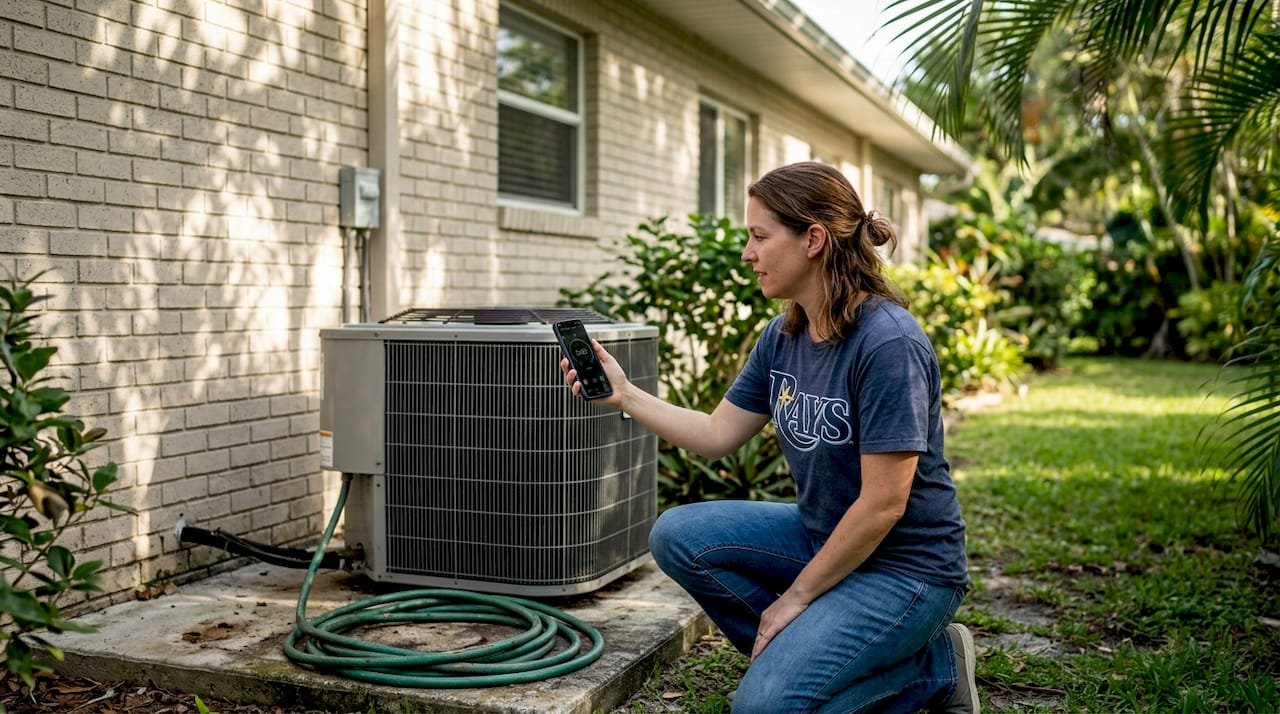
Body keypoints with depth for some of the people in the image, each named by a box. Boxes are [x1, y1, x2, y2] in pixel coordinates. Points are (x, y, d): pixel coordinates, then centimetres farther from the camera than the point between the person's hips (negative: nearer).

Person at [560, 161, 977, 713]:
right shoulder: (783, 336, 1)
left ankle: (932, 668, 2)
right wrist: (624, 395, -1)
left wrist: (796, 597, -15)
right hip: (821, 535, 8)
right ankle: (801, 652, 4)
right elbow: (717, 435, 9)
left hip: (904, 565, -8)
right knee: (677, 537, -7)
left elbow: (883, 504, -23)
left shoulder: (888, 342, -24)